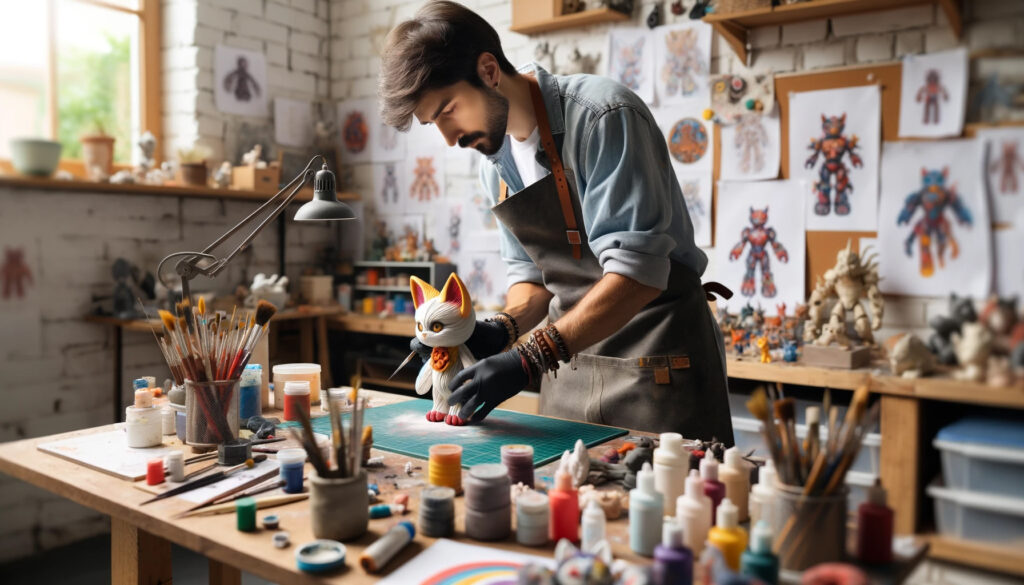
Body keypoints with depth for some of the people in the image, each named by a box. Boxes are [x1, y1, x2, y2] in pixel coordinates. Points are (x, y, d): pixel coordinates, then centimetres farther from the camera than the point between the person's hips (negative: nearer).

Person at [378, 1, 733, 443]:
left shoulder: (602, 116, -18)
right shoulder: (495, 161, 6)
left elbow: (638, 272, -24)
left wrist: (531, 358, -28)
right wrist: (503, 328, -7)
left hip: (659, 368, -6)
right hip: (569, 366, 7)